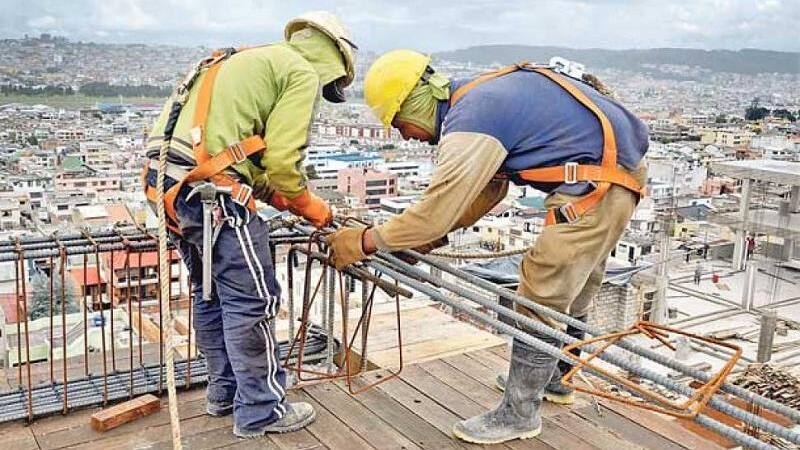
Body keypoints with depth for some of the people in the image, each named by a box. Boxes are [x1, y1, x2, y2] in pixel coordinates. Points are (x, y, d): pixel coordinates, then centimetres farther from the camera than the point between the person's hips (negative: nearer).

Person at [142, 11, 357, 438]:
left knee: (210, 294, 19)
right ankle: (261, 410, 11)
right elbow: (282, 162, -9)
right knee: (253, 300, 0)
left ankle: (224, 391, 33)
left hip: (172, 183, 10)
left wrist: (288, 201, 19)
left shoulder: (248, 62, 28)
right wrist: (311, 207, 7)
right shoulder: (301, 72, -1)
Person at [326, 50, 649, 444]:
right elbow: (489, 189, 17)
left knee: (541, 296, -4)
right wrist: (434, 232, 12)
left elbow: (436, 212, -18)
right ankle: (556, 378, 41)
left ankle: (519, 413, 9)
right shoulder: (481, 96, 12)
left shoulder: (468, 123, -19)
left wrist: (365, 241, -8)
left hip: (596, 186, -11)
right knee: (572, 286, 23)